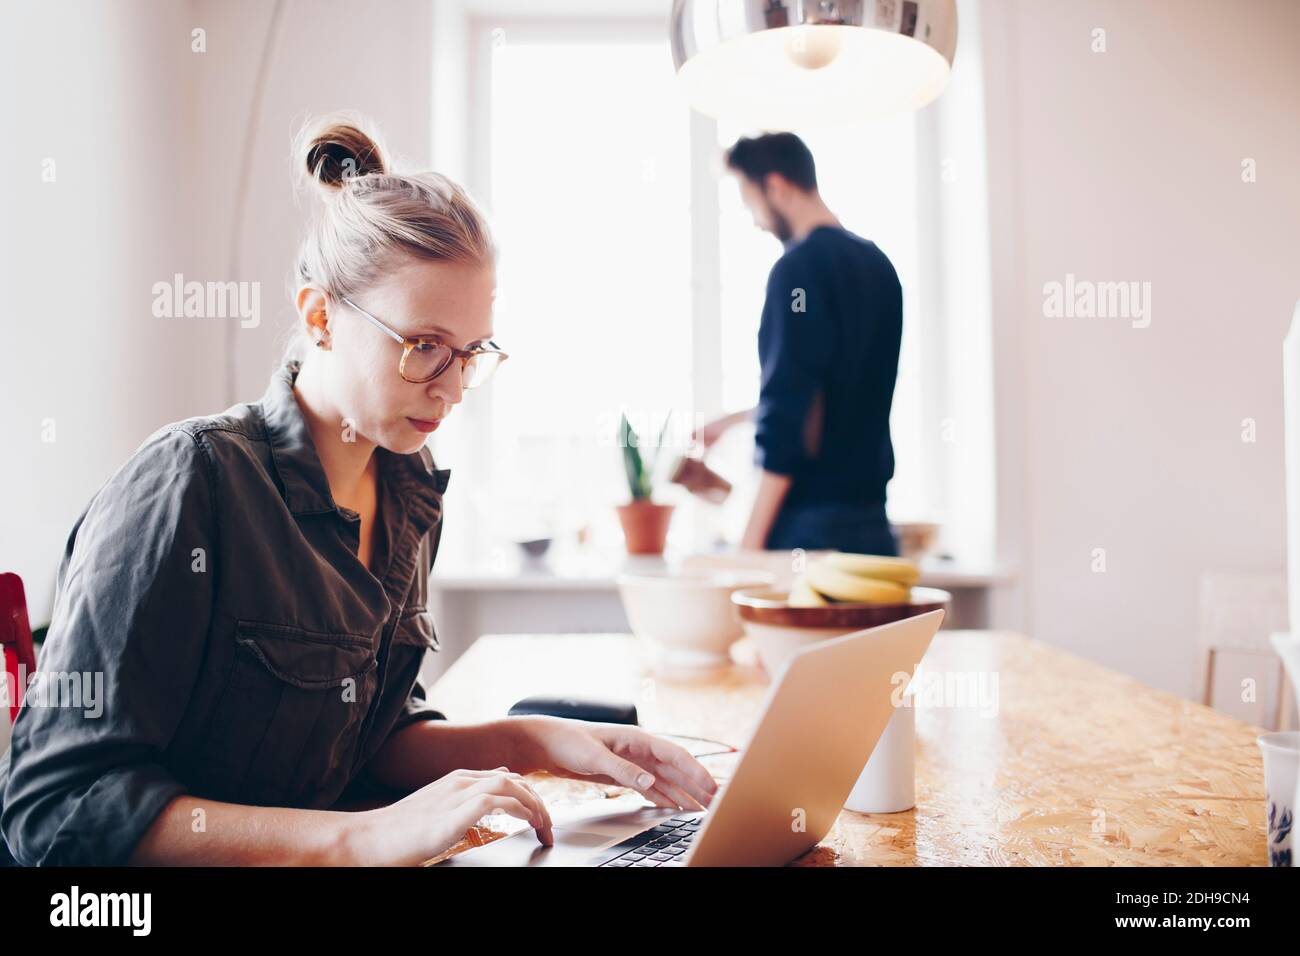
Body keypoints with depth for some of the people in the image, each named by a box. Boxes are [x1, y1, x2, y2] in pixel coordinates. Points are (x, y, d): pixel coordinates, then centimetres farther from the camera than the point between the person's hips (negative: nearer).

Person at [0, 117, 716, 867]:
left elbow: (375, 735, 8)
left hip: (313, 861, 5)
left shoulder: (410, 491, 2)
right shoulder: (189, 482, -18)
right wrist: (364, 836, -27)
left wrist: (537, 741, -7)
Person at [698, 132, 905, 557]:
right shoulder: (876, 263, 13)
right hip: (870, 518, 8)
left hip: (812, 521, -8)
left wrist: (751, 538, -15)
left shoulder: (799, 267, -13)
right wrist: (737, 420, 33)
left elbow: (789, 407, -19)